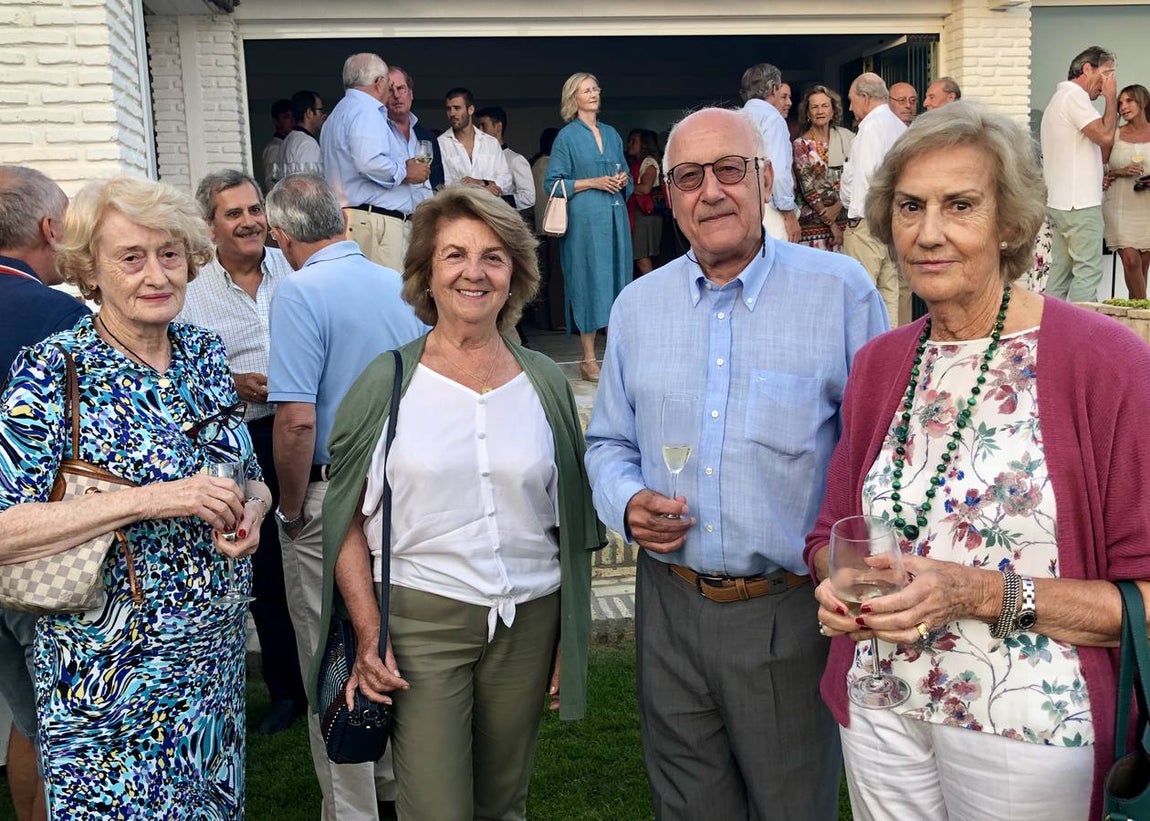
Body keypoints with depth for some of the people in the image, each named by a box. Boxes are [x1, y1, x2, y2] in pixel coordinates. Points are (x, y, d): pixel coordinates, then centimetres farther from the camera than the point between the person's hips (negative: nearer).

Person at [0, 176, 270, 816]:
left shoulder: (207, 354, 2)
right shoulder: (52, 373, -14)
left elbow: (252, 476, 12)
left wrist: (250, 508, -11)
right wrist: (149, 499, -28)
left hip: (220, 652, 5)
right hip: (109, 680, -5)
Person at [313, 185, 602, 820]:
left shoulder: (546, 383, 4)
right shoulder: (387, 383, -3)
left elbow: (572, 523, 10)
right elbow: (347, 519, -2)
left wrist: (571, 638, 9)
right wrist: (368, 634, -9)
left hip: (529, 620, 3)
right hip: (420, 618, -2)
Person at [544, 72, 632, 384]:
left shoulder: (612, 134, 17)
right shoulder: (567, 136, 1)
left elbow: (625, 176, 23)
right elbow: (552, 183, -5)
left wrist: (623, 181, -1)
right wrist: (594, 182, -12)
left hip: (615, 216, 5)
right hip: (584, 219, -5)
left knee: (618, 277, 3)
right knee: (589, 281, -6)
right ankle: (589, 360, -1)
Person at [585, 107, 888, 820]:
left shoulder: (841, 289, -6)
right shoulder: (638, 305, 6)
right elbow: (610, 442, 14)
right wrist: (628, 504, -6)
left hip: (793, 613, -3)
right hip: (671, 606, 4)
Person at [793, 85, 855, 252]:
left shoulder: (845, 136, 7)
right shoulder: (801, 144, 0)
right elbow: (808, 188, -5)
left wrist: (838, 206, -13)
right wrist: (832, 225, -8)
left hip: (846, 216, 3)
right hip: (814, 223, -2)